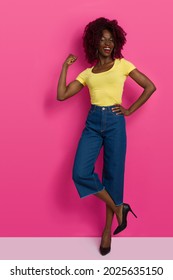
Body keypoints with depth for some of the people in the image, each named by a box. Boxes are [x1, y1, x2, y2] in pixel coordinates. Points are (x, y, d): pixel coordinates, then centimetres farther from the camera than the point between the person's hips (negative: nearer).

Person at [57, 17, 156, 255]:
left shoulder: (123, 65, 7)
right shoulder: (87, 73, 13)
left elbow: (150, 87, 5)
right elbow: (61, 95, 3)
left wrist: (130, 110, 1)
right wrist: (65, 67, 4)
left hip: (115, 122, -2)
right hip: (93, 122, 3)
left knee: (113, 174, 2)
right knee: (80, 173, -12)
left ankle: (108, 228, 19)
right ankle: (118, 208, 8)